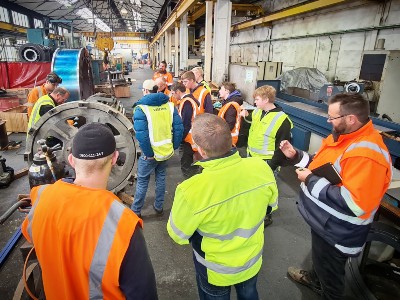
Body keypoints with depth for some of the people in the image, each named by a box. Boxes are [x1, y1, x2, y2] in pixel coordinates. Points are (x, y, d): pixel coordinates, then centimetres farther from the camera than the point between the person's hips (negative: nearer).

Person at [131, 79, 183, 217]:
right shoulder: (169, 105, -2)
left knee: (142, 181, 12)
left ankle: (136, 211, 26)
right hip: (166, 151, 4)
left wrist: (148, 153, -14)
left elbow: (141, 135, -24)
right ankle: (159, 206, 34)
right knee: (161, 178, 21)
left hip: (151, 153, -4)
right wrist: (173, 147, 2)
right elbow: (179, 128, -5)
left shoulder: (141, 108, -16)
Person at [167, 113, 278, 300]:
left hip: (216, 270, -2)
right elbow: (271, 204, -3)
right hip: (253, 261, 3)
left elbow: (177, 235, -18)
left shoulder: (192, 191, -38)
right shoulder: (261, 168, -24)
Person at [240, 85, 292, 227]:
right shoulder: (257, 112, 3)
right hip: (252, 158, 8)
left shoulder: (281, 120, -20)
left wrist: (273, 165, -18)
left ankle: (266, 215, 31)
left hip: (266, 163, -7)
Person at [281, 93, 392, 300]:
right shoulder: (344, 135, 0)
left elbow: (354, 203, -36)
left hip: (337, 231, -9)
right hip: (324, 220, 9)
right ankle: (316, 279, 61)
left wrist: (311, 181, -30)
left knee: (330, 272, 17)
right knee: (320, 259, 34)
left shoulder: (366, 154, -33)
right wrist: (296, 156, -2)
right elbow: (323, 166, 12)